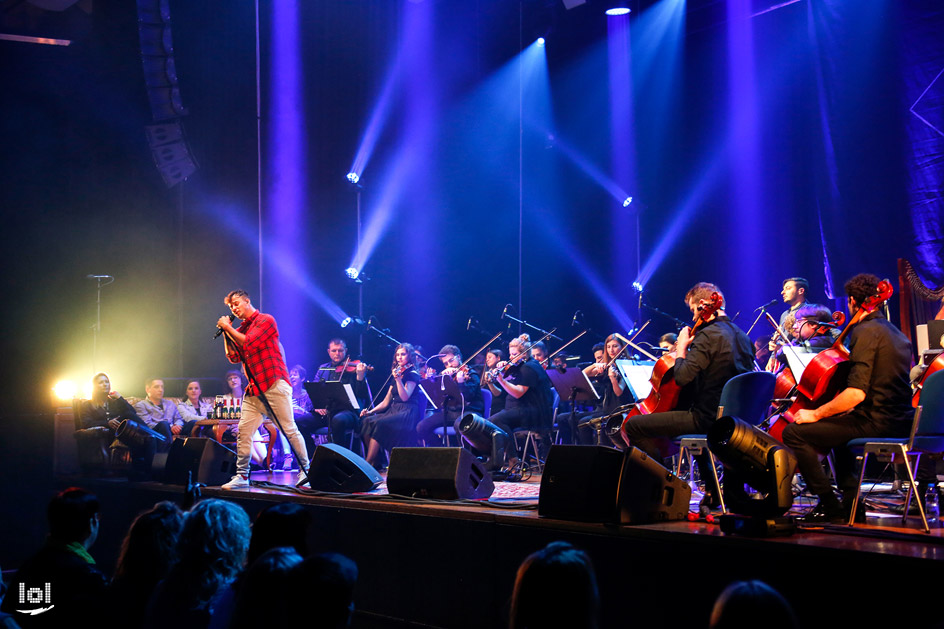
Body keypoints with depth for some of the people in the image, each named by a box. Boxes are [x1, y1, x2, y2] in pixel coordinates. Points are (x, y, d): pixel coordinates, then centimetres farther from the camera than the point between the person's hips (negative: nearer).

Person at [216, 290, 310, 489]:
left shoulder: (266, 320, -3)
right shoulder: (240, 330, 19)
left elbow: (249, 343, -13)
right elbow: (233, 357, 13)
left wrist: (228, 328, -3)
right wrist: (226, 332, 8)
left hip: (274, 384, -7)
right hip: (253, 389, 7)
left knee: (289, 430, -5)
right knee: (243, 432, -2)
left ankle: (305, 470, 3)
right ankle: (242, 475, 2)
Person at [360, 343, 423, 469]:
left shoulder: (413, 375, -1)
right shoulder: (396, 373, 20)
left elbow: (405, 397, -16)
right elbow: (386, 402, 18)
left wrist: (398, 379, -25)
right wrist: (370, 411, 4)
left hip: (407, 413, -7)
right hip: (393, 411, 7)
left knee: (378, 424, -30)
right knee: (367, 421, -17)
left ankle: (369, 463, -25)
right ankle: (376, 461, -17)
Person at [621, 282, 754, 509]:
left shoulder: (708, 335, -17)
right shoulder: (741, 335, 11)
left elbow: (683, 377, -24)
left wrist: (681, 348, -6)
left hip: (708, 418, -9)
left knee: (632, 425, -6)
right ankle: (712, 490, 39)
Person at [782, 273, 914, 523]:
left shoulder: (864, 332, -13)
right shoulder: (896, 333, 17)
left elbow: (857, 393, -23)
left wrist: (816, 414, -13)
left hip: (876, 422, -10)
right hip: (900, 421, 10)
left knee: (794, 432, -9)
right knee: (840, 423, 38)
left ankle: (830, 506, -8)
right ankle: (851, 502, 30)